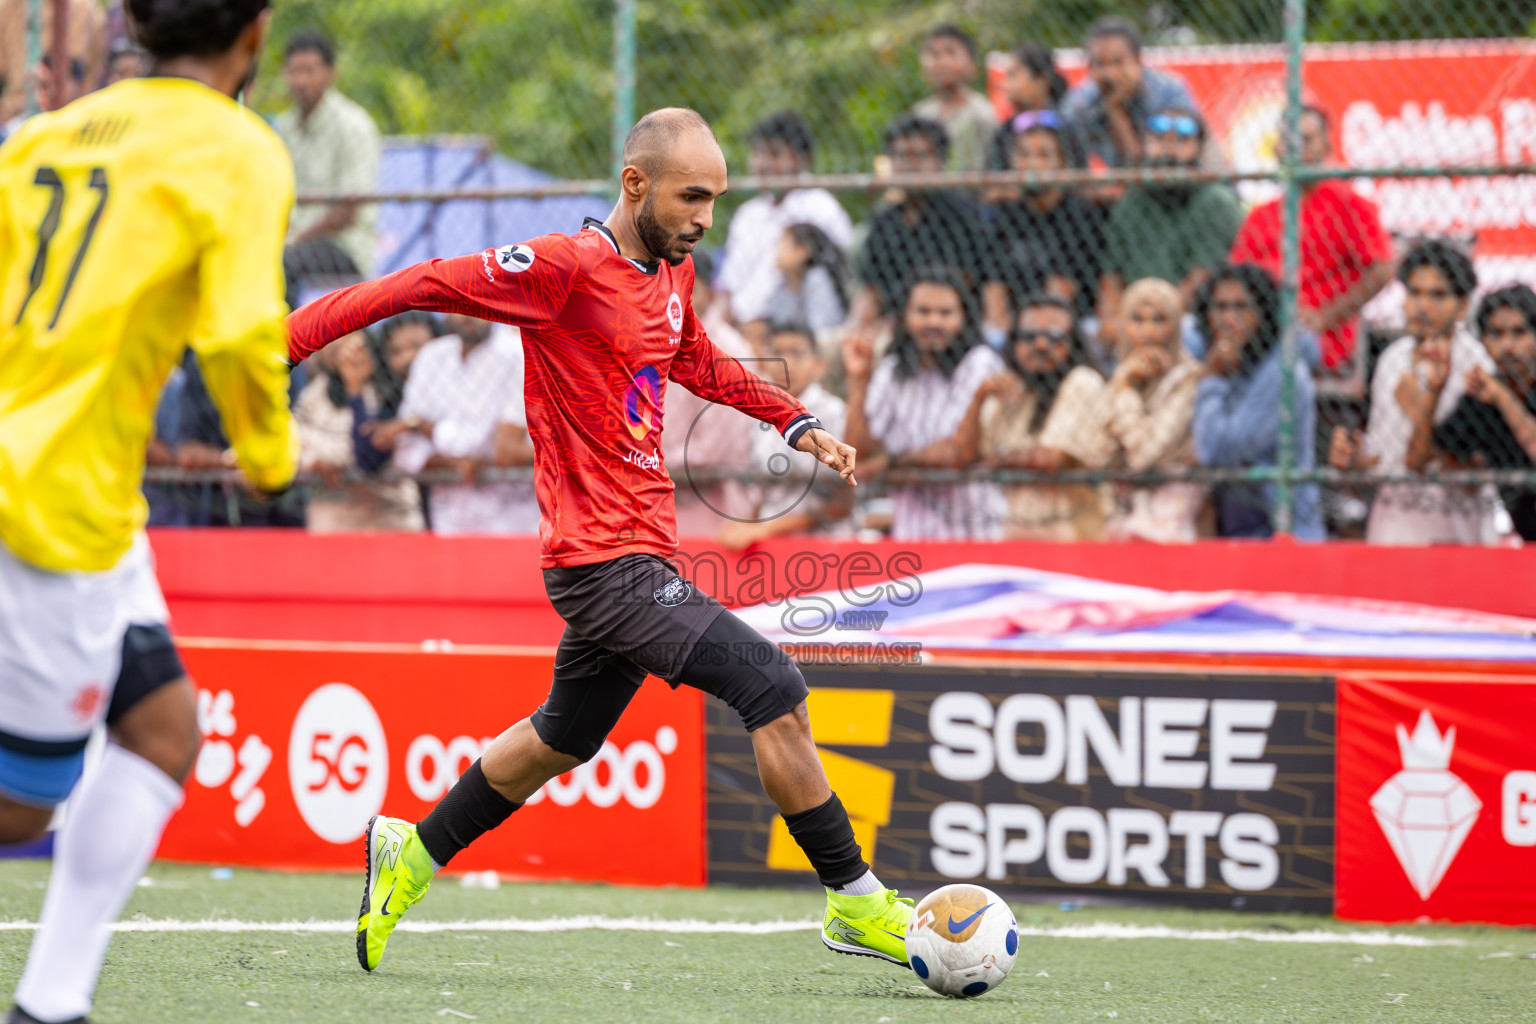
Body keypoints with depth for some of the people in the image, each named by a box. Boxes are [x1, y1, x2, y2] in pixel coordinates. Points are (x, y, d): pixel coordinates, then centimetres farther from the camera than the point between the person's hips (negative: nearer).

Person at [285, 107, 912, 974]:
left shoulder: (674, 272, 11)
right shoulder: (567, 268, -16)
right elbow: (423, 284, -14)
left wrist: (796, 423, 25)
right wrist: (286, 339, -17)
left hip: (640, 552, 10)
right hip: (604, 558, -10)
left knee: (563, 739, 22)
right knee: (773, 687, -15)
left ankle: (411, 855, 37)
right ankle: (856, 902, -8)